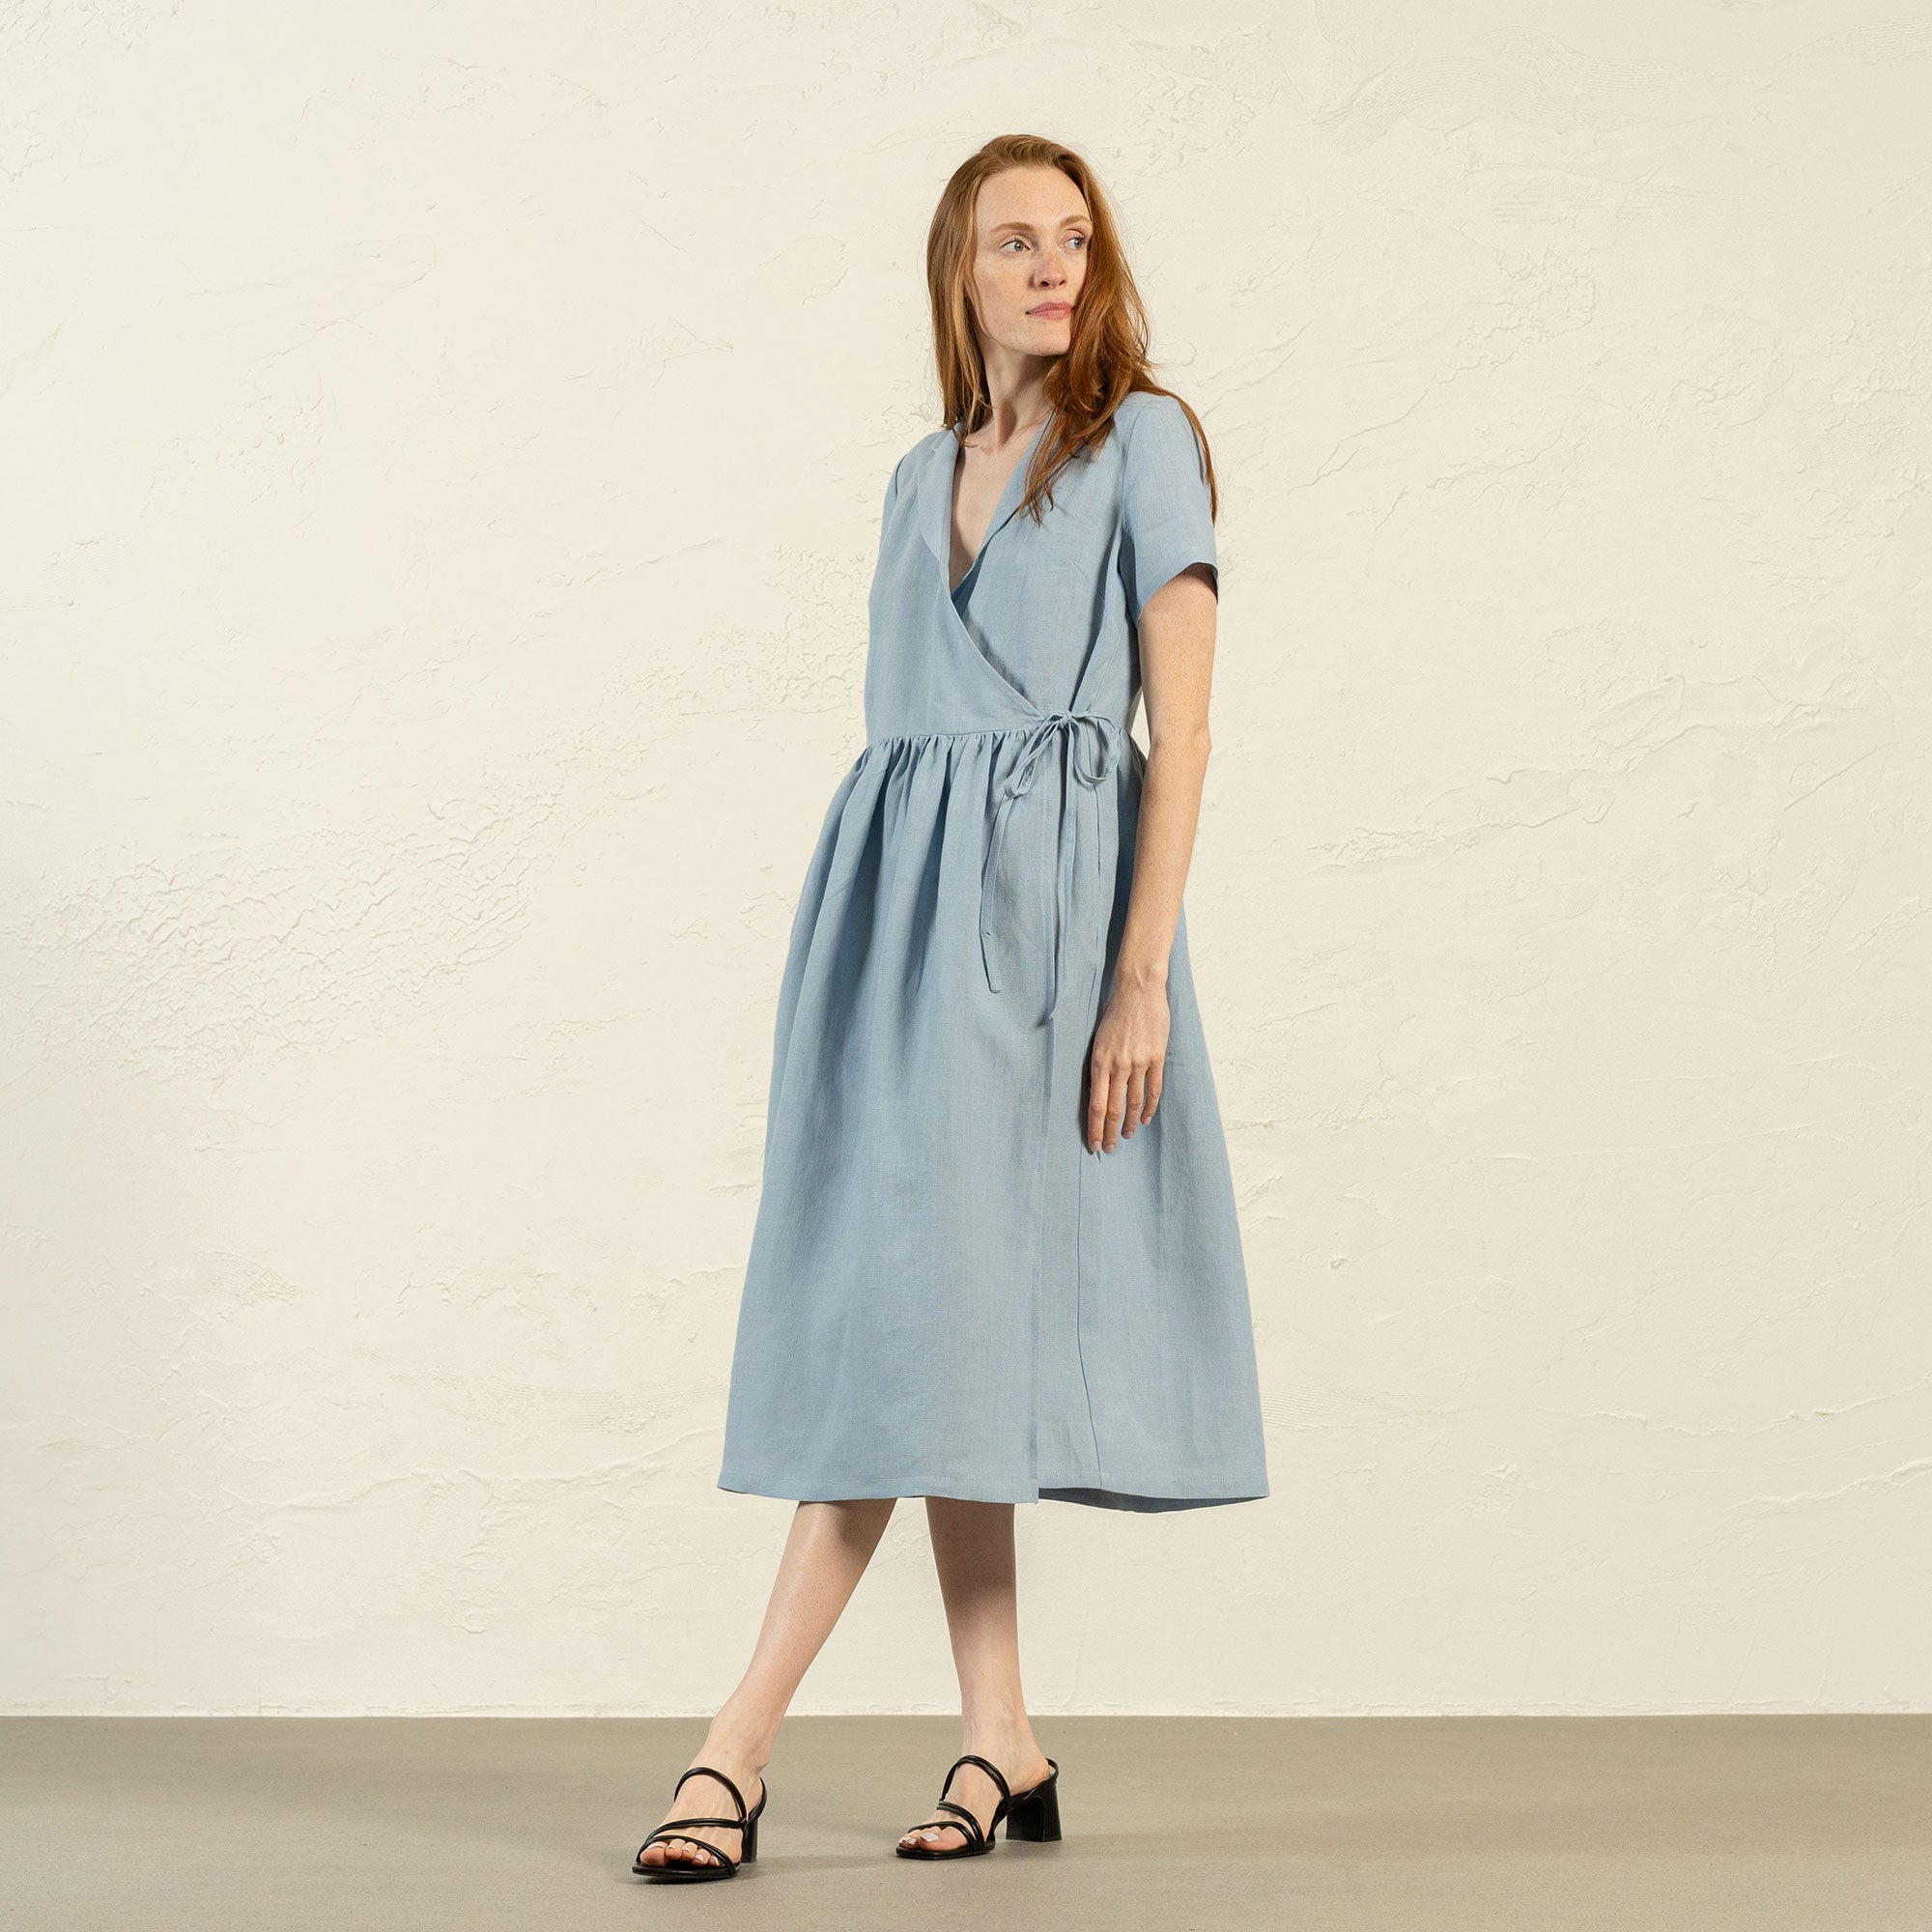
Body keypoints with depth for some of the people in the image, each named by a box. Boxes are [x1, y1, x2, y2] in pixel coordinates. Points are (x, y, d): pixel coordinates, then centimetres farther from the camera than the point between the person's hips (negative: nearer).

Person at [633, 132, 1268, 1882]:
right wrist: (871, 941, 13)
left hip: (1046, 899, -6)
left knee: (927, 1295, -11)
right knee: (930, 1314, 3)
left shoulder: (1144, 442, 1)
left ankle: (741, 1745, -10)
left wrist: (1142, 975, -14)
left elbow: (1181, 724, -6)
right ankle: (1005, 1749, 10)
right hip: (898, 890, 6)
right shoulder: (923, 476, 18)